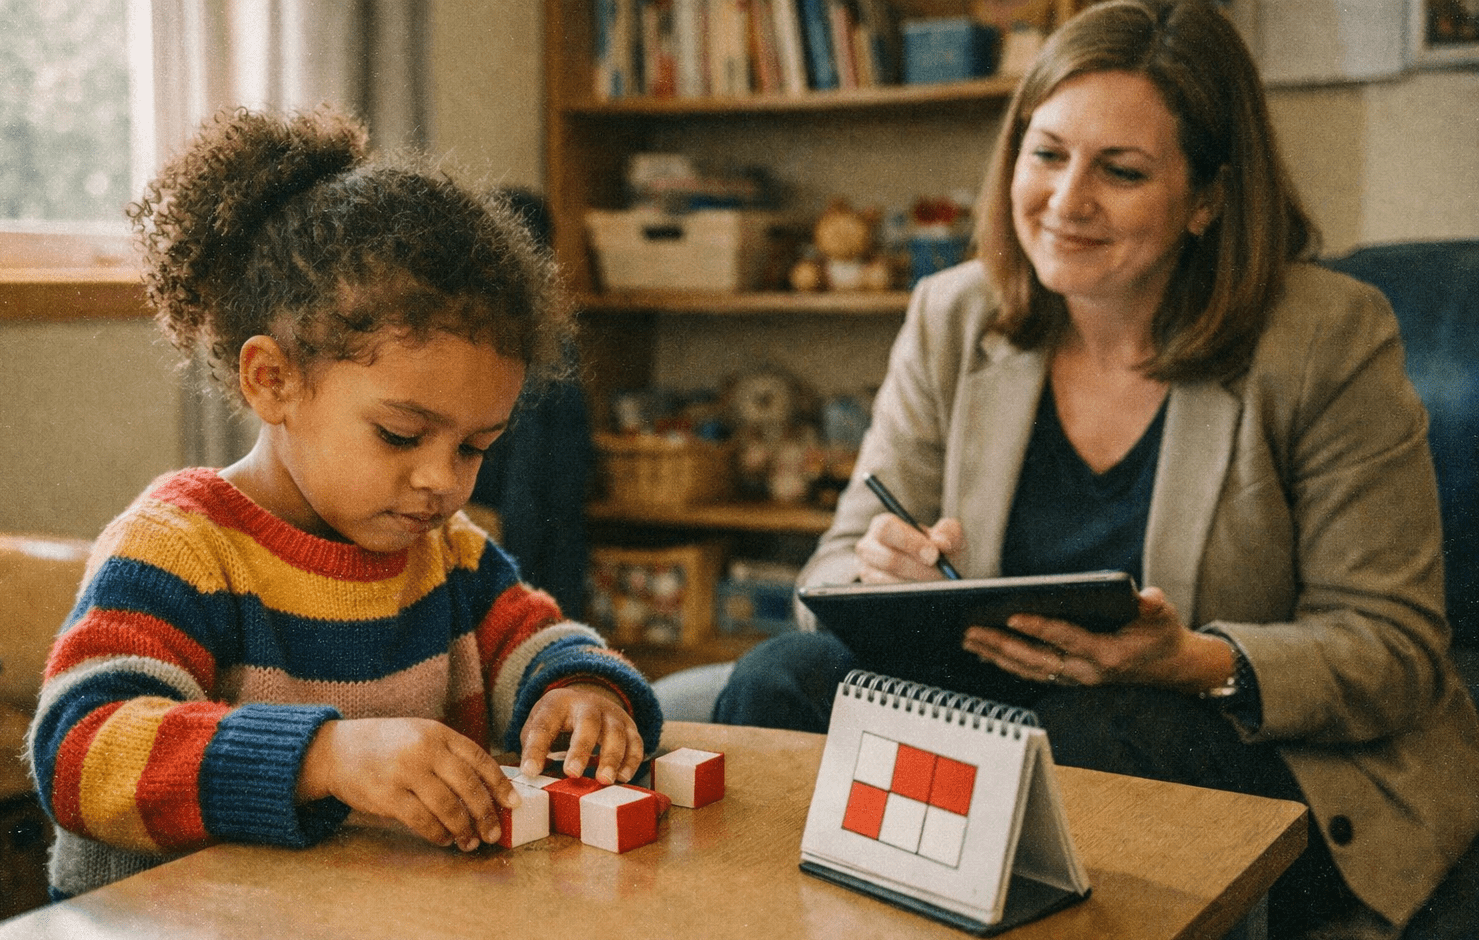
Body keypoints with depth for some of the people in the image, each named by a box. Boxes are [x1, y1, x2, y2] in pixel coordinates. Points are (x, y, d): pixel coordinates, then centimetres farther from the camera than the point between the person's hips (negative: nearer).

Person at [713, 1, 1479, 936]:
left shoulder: (1333, 338, -10)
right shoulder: (952, 319, 2)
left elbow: (1396, 649, -9)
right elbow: (841, 565, 3)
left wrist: (1196, 663, -28)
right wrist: (882, 575, -23)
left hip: (1290, 759, -2)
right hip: (1017, 706, 3)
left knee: (1089, 743, -35)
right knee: (783, 678, -22)